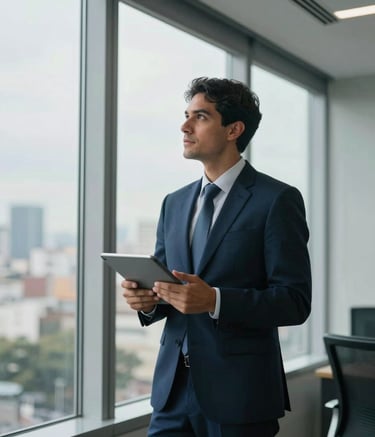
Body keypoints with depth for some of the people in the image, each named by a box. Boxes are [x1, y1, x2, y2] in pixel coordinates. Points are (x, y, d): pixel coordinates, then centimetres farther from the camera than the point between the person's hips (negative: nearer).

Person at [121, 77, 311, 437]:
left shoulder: (277, 199, -8)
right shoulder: (174, 203, 11)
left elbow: (295, 301, -13)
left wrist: (215, 300, -25)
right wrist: (146, 298, -7)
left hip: (239, 392, -4)